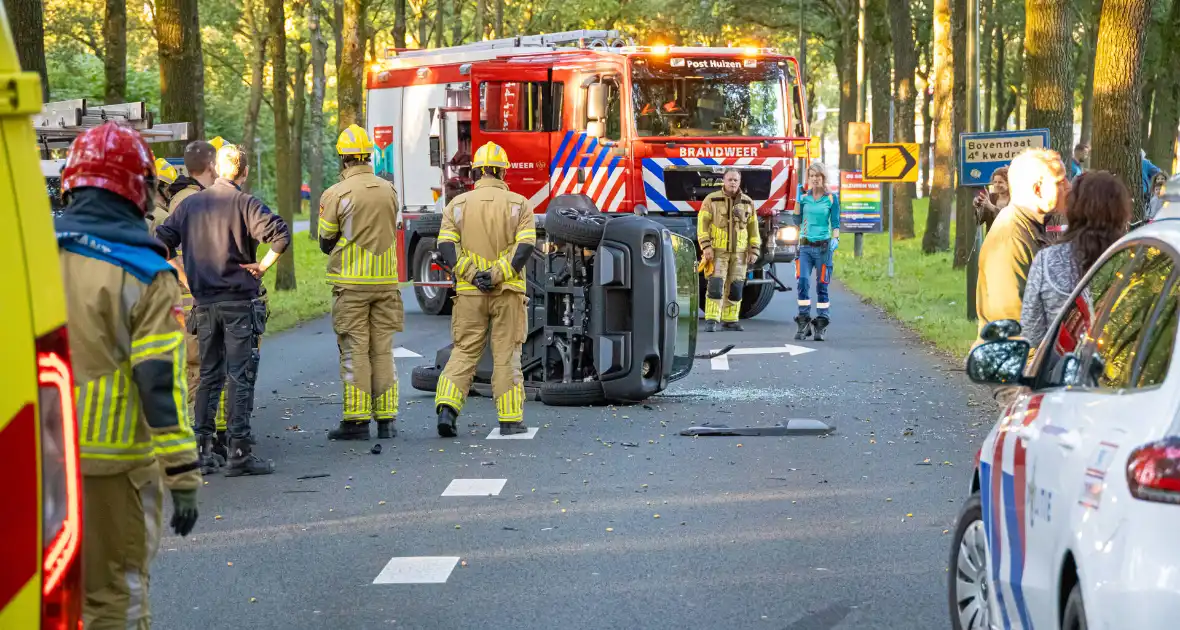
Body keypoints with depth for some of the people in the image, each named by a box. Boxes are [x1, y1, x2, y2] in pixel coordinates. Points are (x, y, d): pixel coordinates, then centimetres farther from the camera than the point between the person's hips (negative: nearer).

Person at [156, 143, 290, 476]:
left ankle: (201, 450, 11)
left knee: (208, 376, 13)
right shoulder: (244, 203, -9)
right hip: (240, 301, -5)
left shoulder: (190, 203, 7)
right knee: (240, 377, -2)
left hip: (203, 303, 5)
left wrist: (181, 272, 11)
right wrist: (264, 264, -11)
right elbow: (281, 233, -22)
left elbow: (161, 239, 9)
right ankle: (240, 453, -4)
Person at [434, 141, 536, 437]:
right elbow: (525, 245, -10)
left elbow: (446, 244, -4)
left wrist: (470, 274, -9)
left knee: (464, 352, 7)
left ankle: (447, 407, -10)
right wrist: (499, 274, -14)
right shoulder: (519, 204, 2)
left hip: (469, 292, 1)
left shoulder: (458, 204, 6)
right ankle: (510, 419, 6)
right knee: (506, 355, 4)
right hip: (508, 293, -1)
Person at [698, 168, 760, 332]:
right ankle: (711, 321, -12)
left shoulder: (747, 202, 9)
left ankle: (730, 320, 11)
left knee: (735, 287, 3)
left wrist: (754, 250, 4)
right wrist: (706, 247, -14)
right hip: (718, 251, -3)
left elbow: (753, 228, 11)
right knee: (715, 285, -12)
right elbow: (702, 224, -5)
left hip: (739, 253, 3)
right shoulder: (711, 200, -1)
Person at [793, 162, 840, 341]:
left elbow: (835, 223, 2)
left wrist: (835, 239, -15)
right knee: (803, 283, -12)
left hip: (823, 246, -2)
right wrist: (798, 200, 1)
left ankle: (821, 326, 6)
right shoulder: (804, 197, 9)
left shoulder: (831, 198, 2)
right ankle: (803, 323, -8)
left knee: (822, 286, 1)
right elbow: (798, 219, 11)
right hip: (805, 246, 2)